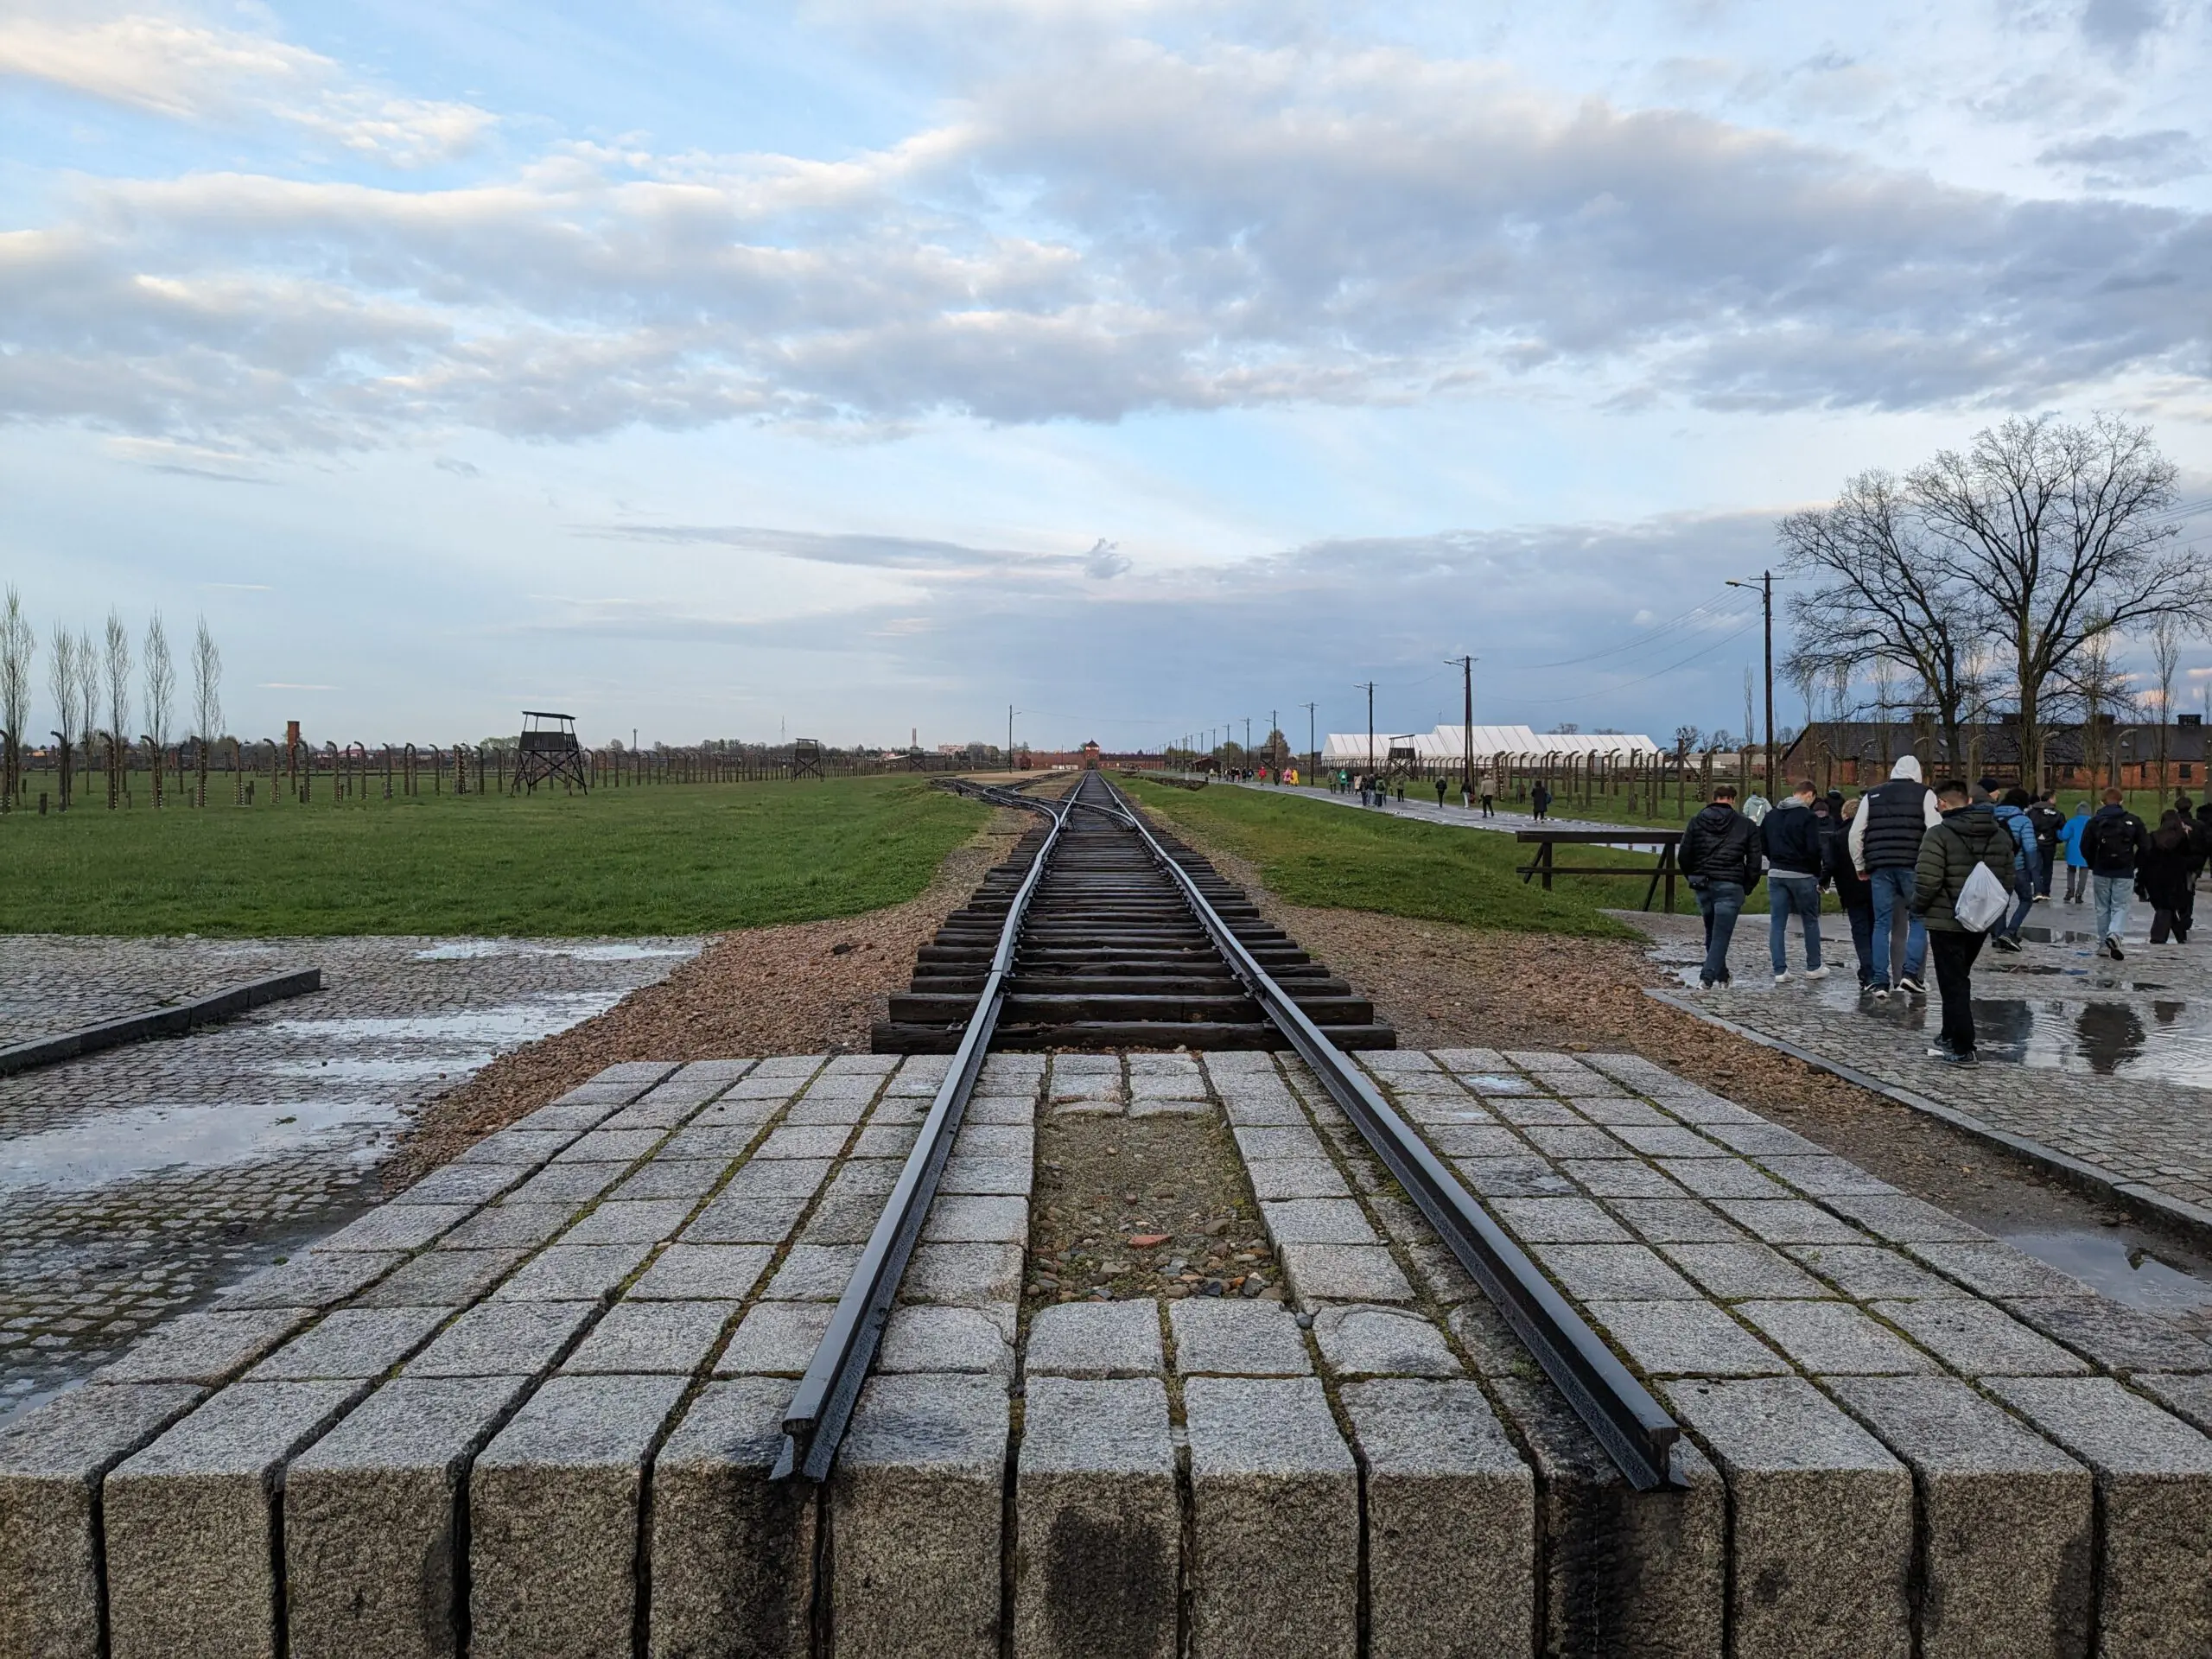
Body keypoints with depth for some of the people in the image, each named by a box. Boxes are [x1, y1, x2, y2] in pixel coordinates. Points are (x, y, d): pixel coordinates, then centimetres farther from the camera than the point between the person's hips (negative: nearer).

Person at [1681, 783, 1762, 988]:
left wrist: (1693, 878, 16)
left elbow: (1684, 855, 3)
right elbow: (1754, 860, -1)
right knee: (1721, 934, -3)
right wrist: (1747, 887, 9)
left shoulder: (1697, 821, 5)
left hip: (1702, 884, 3)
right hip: (1730, 886, -3)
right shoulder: (1746, 825, 1)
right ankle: (1708, 975, -14)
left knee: (1711, 932, 18)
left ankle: (1720, 974, 26)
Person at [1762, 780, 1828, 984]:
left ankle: (1780, 971, 1)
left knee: (1777, 923, 4)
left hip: (1775, 874, 5)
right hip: (1801, 875, -5)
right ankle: (1813, 967, 20)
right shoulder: (1808, 817, -11)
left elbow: (1762, 844, 11)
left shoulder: (1772, 815, 8)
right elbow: (1814, 849, -15)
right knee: (1811, 922, 12)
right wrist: (1817, 875, -3)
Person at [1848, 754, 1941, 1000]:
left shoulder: (1872, 795, 15)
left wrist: (1860, 866, 19)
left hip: (1879, 867, 3)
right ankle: (1910, 973, -4)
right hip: (1912, 866, -3)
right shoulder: (1924, 794, 4)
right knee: (1918, 919, 9)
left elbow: (1856, 834, 12)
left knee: (1882, 924, 6)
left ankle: (1881, 982, 4)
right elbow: (1936, 830, -8)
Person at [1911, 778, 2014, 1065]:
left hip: (1946, 921, -7)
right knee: (1959, 979, 21)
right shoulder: (2001, 835, 6)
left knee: (1953, 984, -1)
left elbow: (1927, 880, -22)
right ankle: (1951, 1037, 29)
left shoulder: (1939, 834, -16)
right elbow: (2008, 877, 10)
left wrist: (1919, 907, -4)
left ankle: (1962, 1049, -1)